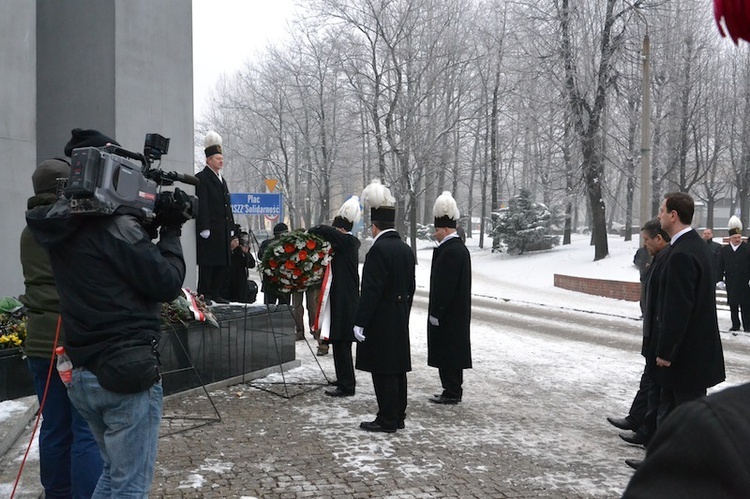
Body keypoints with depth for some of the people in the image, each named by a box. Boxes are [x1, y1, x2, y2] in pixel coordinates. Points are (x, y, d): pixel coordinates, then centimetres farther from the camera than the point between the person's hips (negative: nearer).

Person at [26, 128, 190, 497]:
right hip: (128, 373, -8)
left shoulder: (62, 229, 8)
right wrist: (171, 231, -2)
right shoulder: (116, 225, -16)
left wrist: (150, 225, 8)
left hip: (83, 374, 9)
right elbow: (166, 284, -13)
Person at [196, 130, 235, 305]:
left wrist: (231, 227, 16)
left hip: (223, 230, 9)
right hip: (209, 229, -9)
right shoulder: (201, 178, -6)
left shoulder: (221, 179, 21)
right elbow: (201, 205, -14)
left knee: (224, 263, 10)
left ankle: (215, 293, 17)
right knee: (207, 263, -6)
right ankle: (203, 294, 0)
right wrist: (204, 228, -19)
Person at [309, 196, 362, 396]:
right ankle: (345, 379, 29)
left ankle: (346, 386, 0)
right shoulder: (351, 243, 11)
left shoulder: (347, 242, -15)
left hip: (344, 303, -10)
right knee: (341, 343, 18)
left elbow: (324, 230, -24)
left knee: (341, 343, -5)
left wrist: (310, 231, -6)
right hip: (345, 301, 10)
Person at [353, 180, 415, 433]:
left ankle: (387, 420, 4)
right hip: (400, 322, 9)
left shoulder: (378, 250, -18)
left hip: (380, 323, -9)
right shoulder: (406, 249, 9)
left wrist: (359, 322, -16)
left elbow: (370, 290, -21)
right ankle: (398, 415, 23)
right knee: (398, 368, 14)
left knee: (383, 371, -2)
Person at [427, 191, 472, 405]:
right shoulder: (459, 248, 13)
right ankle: (452, 391, 22)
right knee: (451, 354, 15)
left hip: (448, 315, -10)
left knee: (448, 354, -2)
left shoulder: (451, 251, -19)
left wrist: (436, 313, -18)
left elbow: (445, 285, -22)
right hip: (456, 313, 10)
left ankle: (452, 392, 6)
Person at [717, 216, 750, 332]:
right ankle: (735, 325, 19)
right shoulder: (724, 250, 5)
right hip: (731, 283, 3)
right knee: (733, 306, 10)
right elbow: (720, 267, 5)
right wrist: (720, 279, -1)